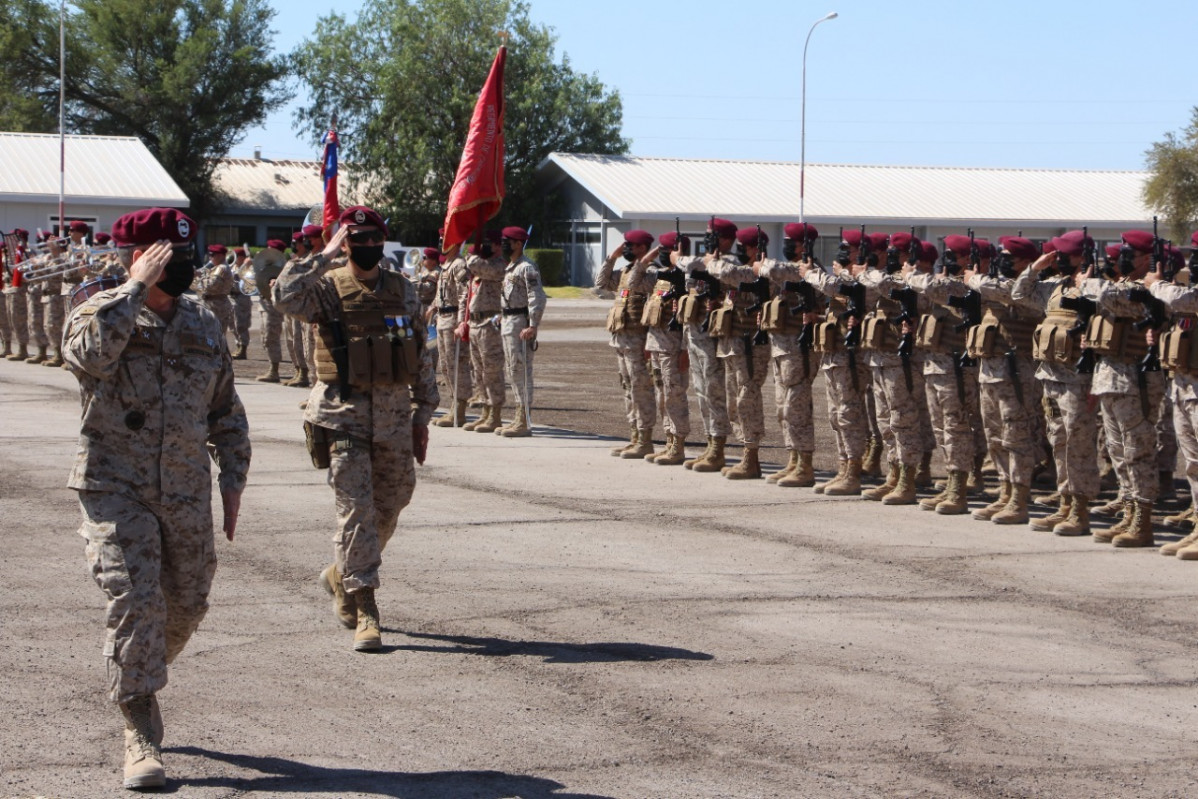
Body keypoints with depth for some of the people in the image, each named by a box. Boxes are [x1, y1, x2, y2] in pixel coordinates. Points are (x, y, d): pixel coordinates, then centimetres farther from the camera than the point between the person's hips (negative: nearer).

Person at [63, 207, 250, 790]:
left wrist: (233, 478, 11)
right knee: (135, 603, -14)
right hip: (116, 489, -5)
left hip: (187, 495, 5)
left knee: (185, 606, 12)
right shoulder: (101, 313, -4)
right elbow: (90, 352, -30)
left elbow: (226, 413, 19)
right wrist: (136, 287, -24)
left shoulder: (203, 326, 10)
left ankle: (137, 682, 41)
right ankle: (140, 736, -8)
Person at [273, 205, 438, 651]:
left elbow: (421, 356, 14)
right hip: (343, 414, -4)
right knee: (356, 509, -8)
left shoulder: (403, 289, 9)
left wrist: (422, 415, 11)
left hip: (394, 414, 5)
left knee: (391, 505, 12)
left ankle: (341, 575, 36)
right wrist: (324, 257, -21)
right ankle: (365, 611, -5)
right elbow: (285, 296, -25)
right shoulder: (327, 288, -3)